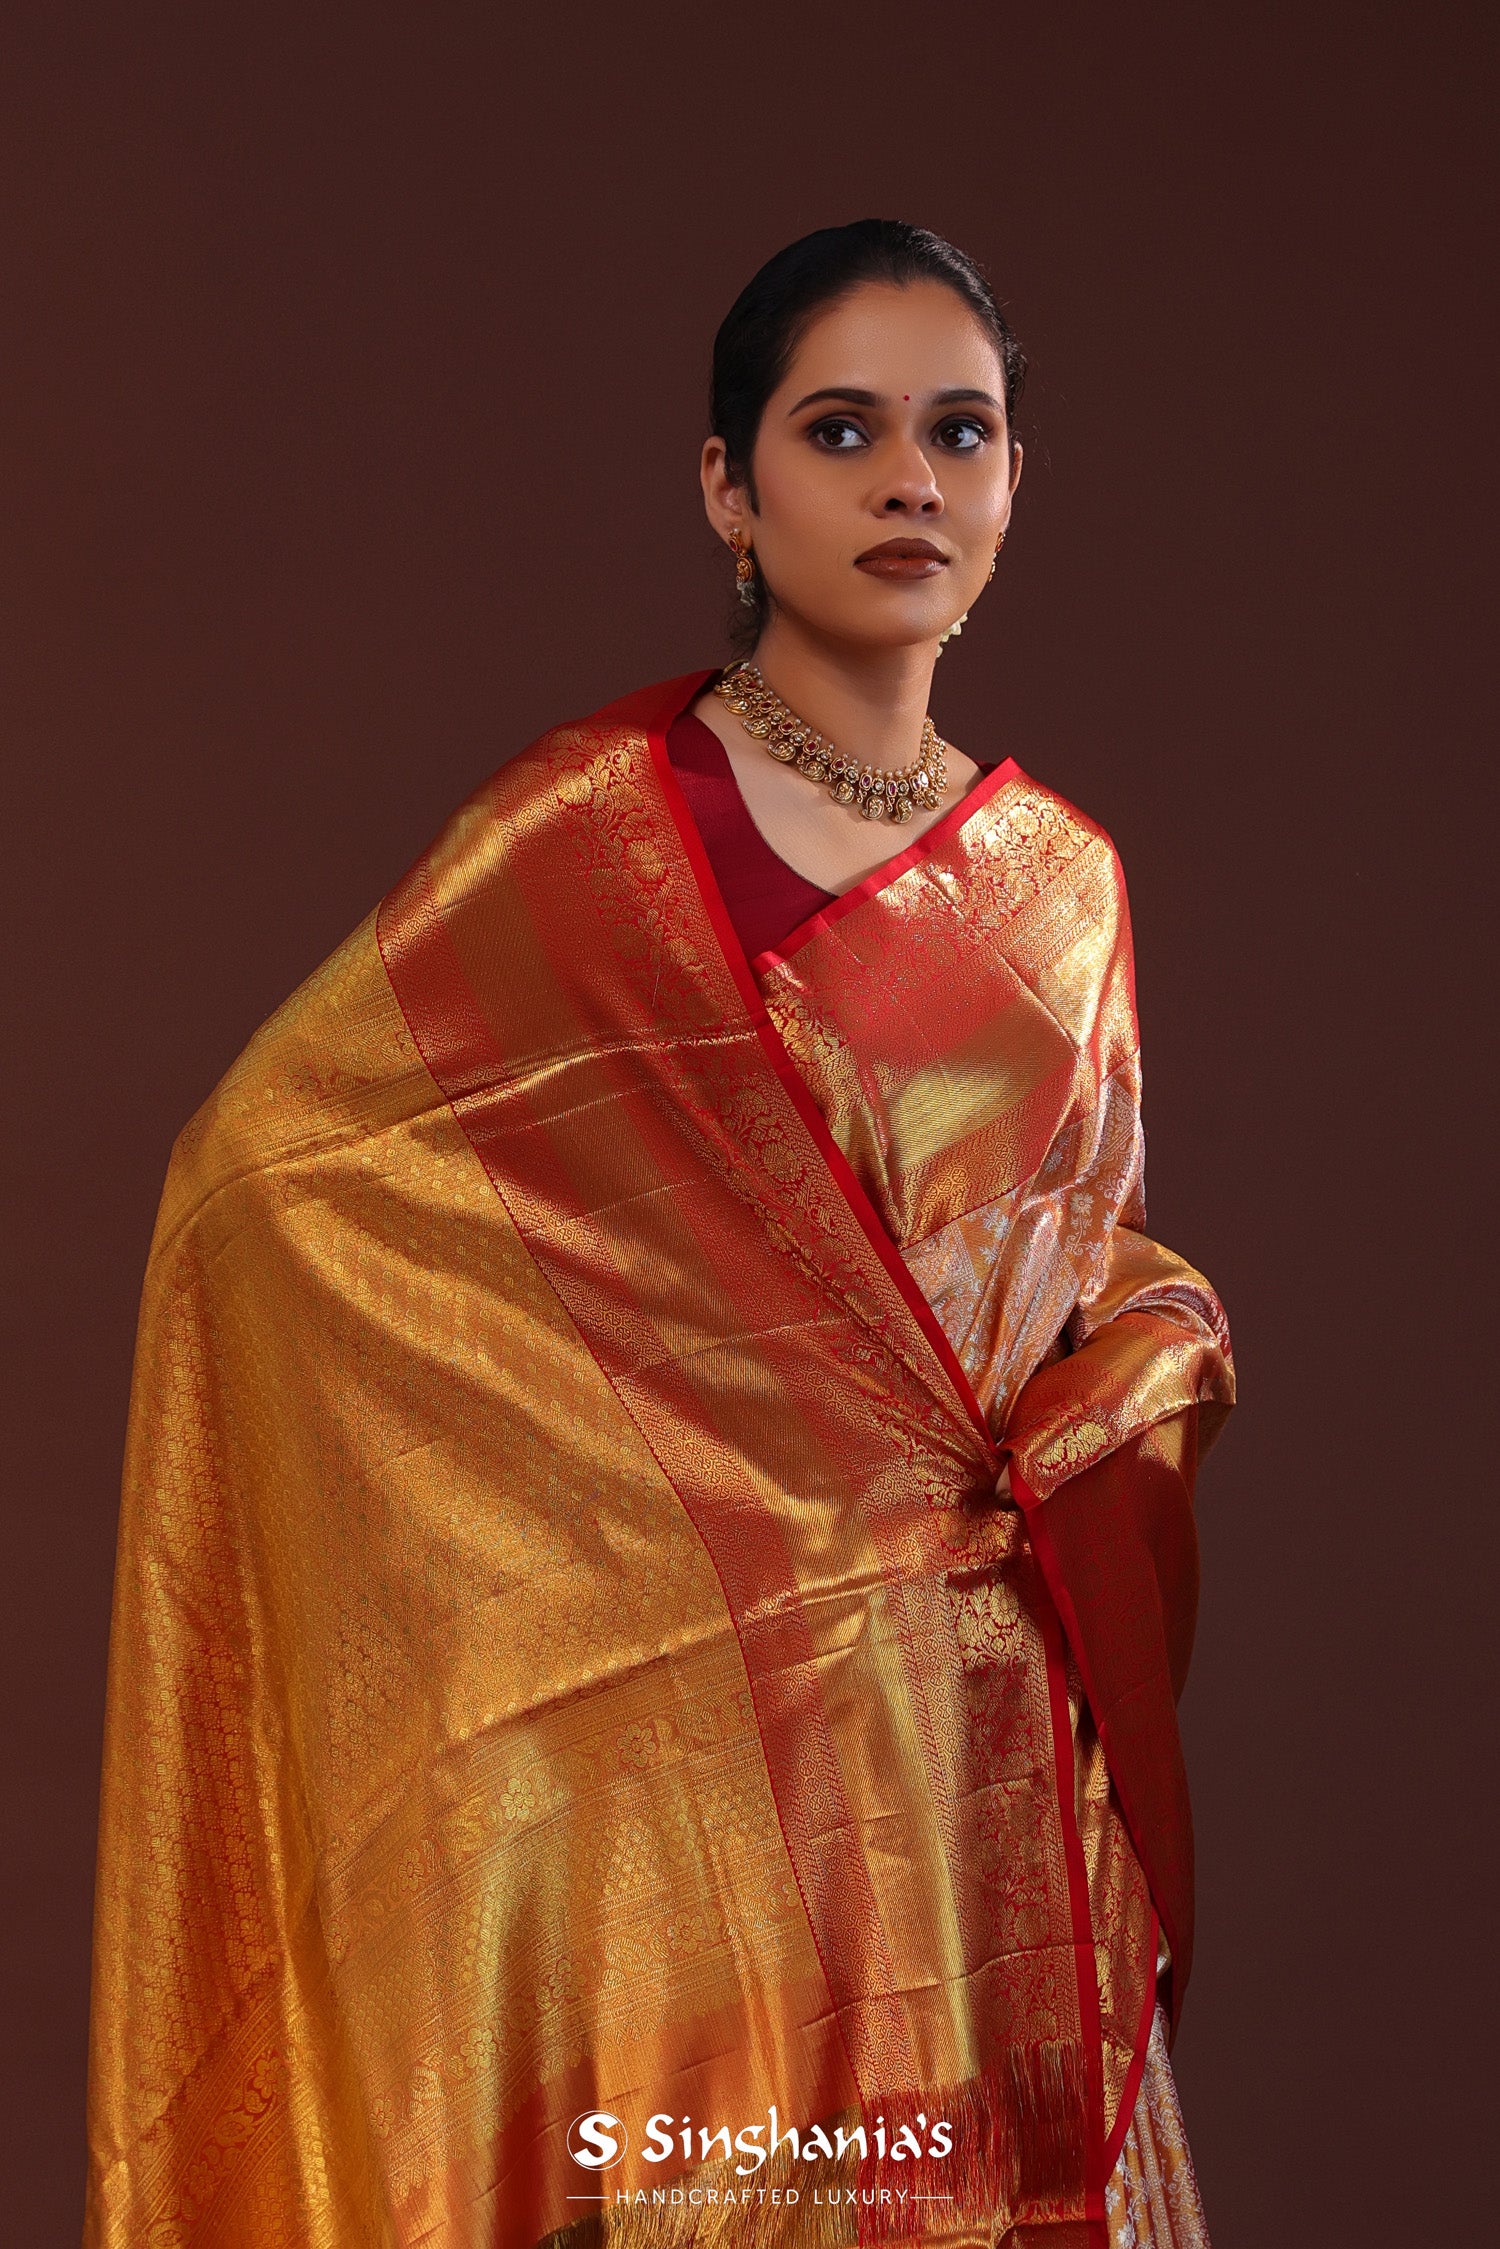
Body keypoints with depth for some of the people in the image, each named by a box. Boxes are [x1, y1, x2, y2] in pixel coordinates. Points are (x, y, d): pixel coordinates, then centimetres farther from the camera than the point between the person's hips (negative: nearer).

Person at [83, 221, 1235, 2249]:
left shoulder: (1064, 879, 10)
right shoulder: (593, 832, -6)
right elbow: (267, 1161, -9)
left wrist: (1149, 1366, -1)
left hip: (1004, 1726, 5)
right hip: (705, 1699, -5)